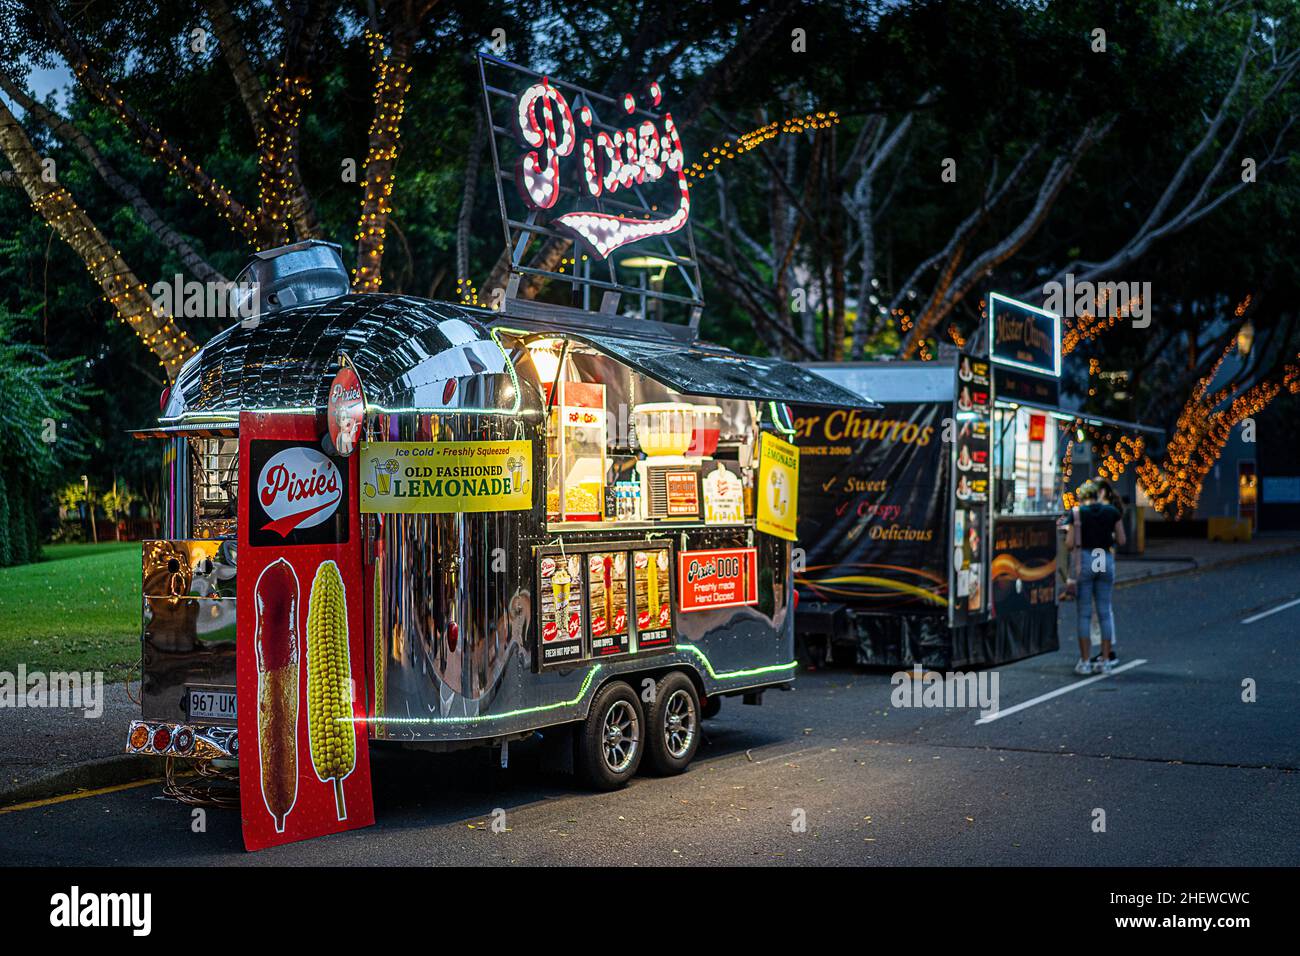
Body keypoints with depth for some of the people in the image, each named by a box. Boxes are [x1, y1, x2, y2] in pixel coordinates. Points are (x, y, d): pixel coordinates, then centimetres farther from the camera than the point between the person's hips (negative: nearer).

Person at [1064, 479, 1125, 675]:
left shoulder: (1077, 513, -2)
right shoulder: (1112, 511, 5)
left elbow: (1069, 544, -6)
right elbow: (1121, 540, 6)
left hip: (1084, 559, -2)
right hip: (1106, 560, 2)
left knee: (1084, 613, 3)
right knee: (1104, 612, 9)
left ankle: (1084, 662, 2)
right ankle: (1105, 661, 9)